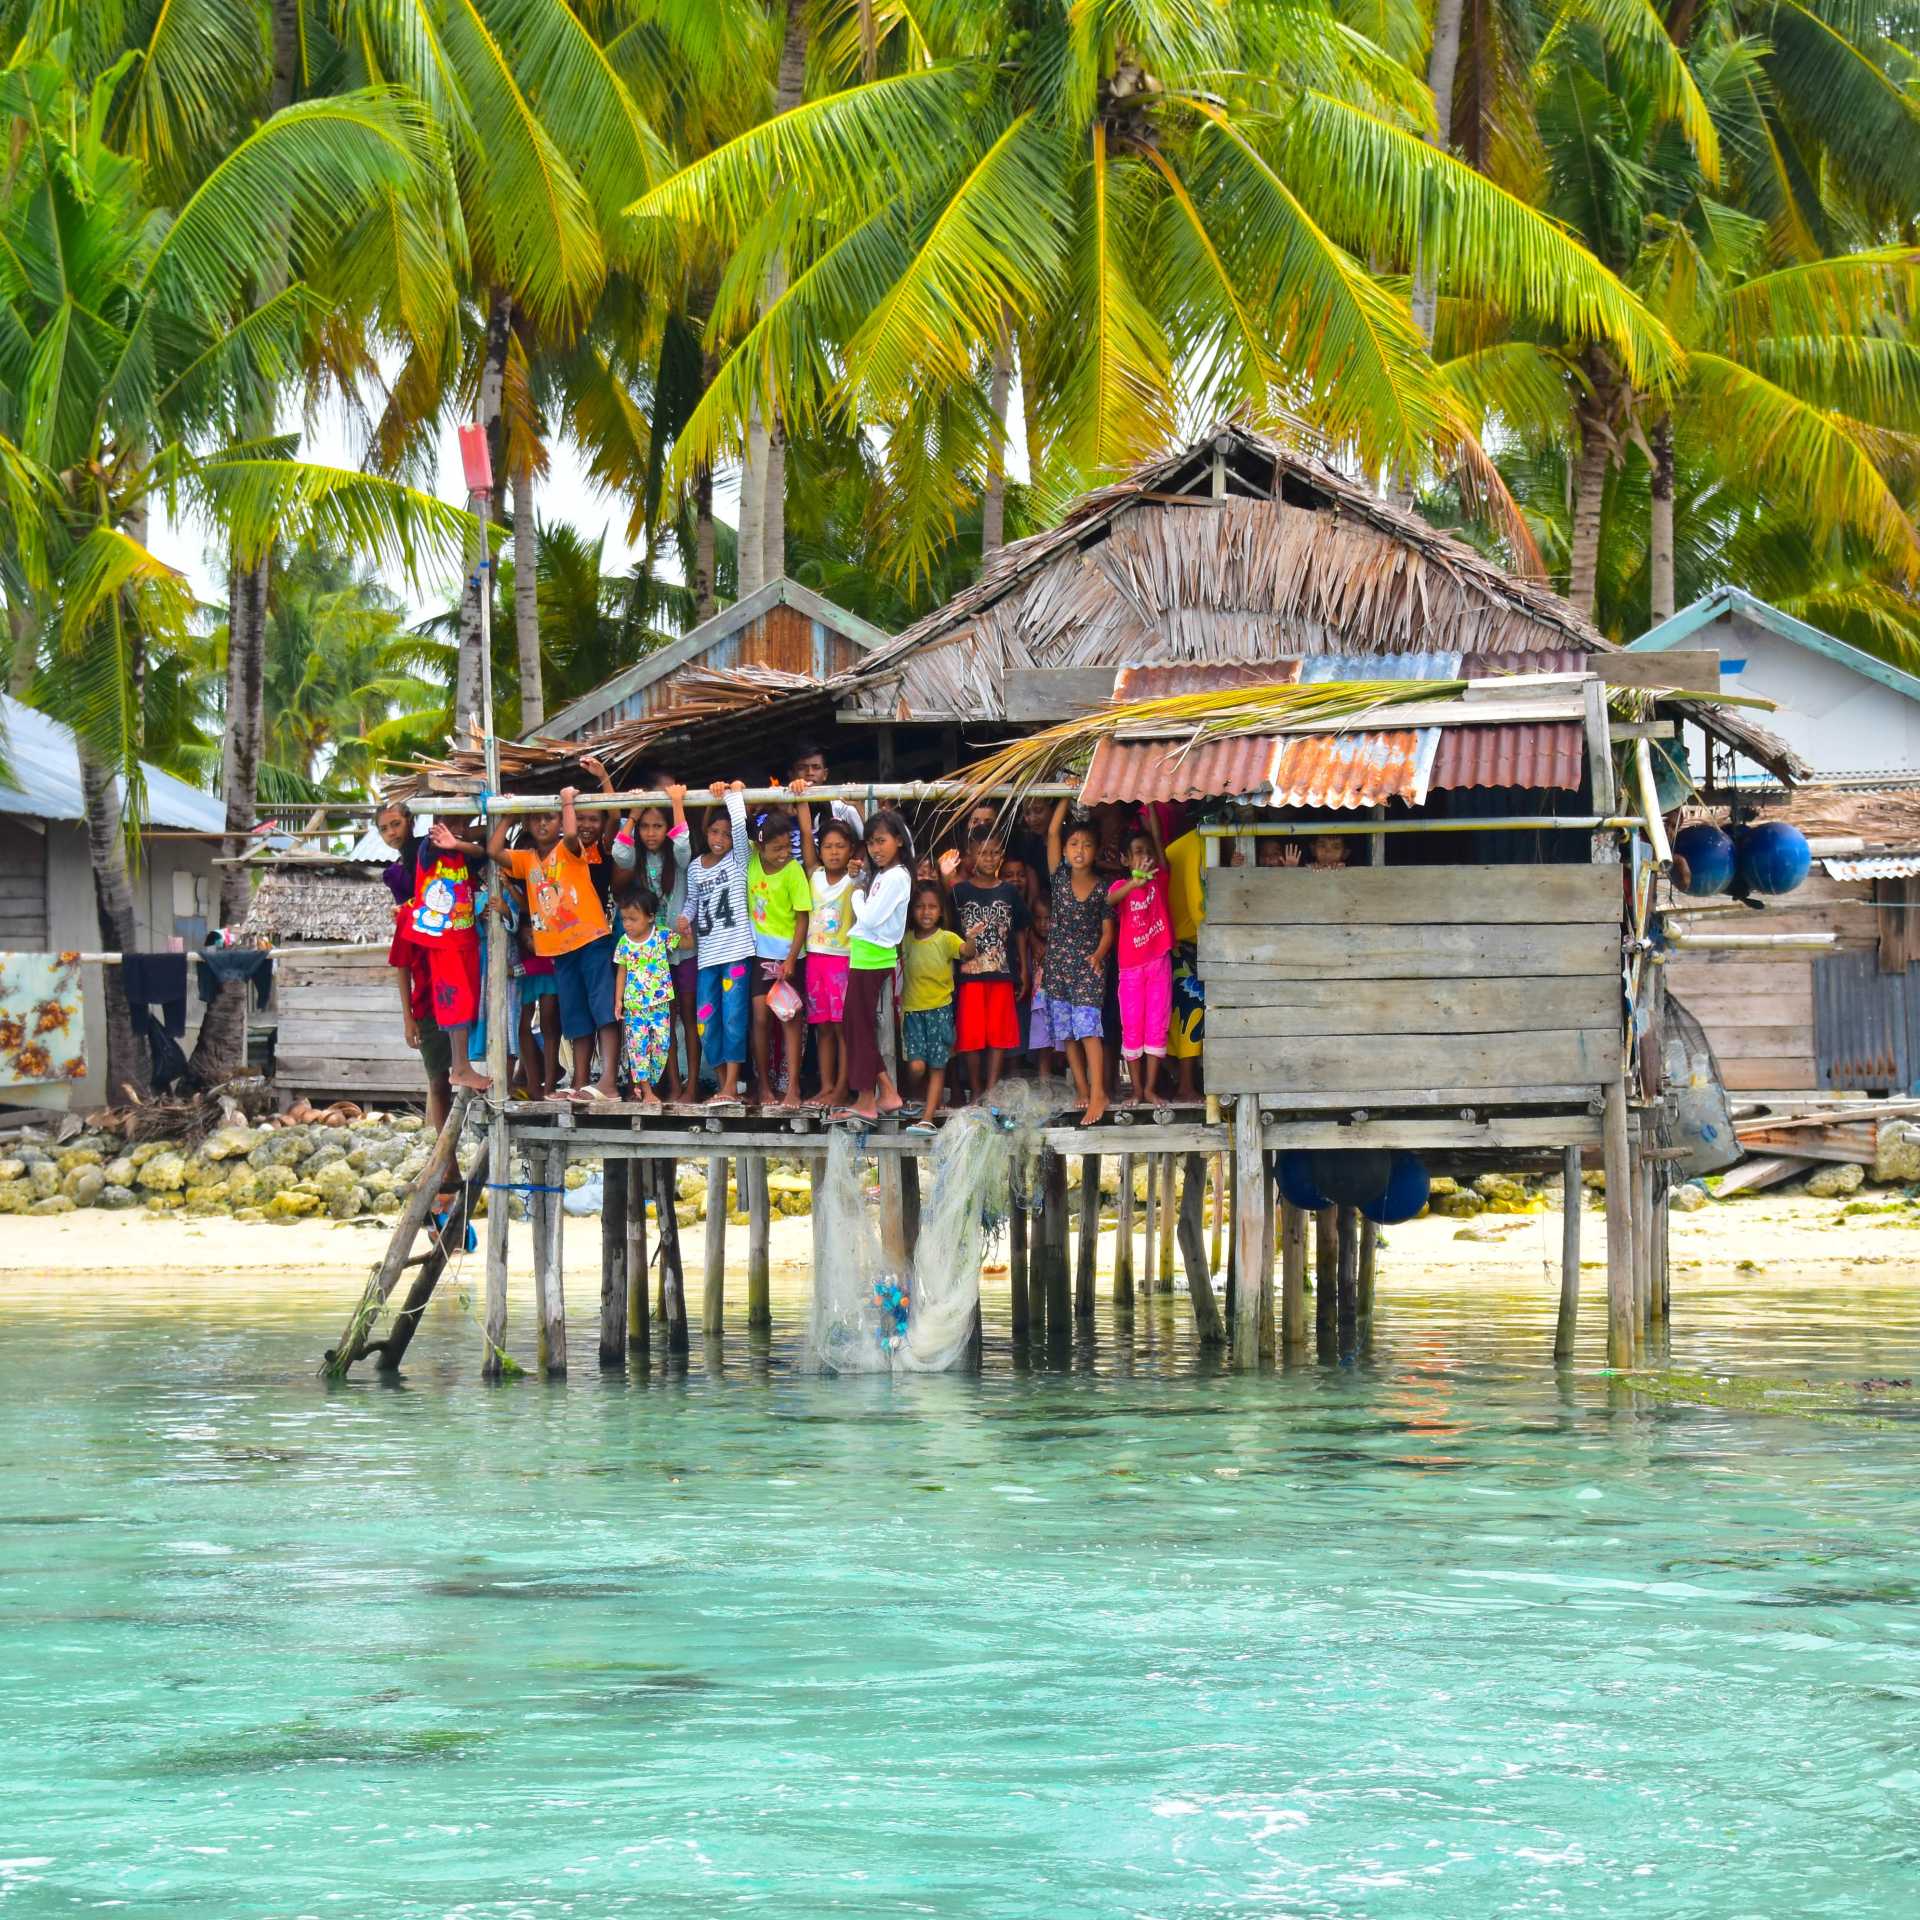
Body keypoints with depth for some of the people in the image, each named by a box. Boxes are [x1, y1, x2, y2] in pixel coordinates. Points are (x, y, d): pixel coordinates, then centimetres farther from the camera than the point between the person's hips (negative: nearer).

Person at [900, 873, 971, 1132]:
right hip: (912, 1010, 2)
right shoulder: (907, 939, 3)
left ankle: (927, 1118, -1)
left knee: (937, 1066, -2)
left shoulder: (947, 938, -9)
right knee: (916, 1066, -8)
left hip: (939, 1008, -2)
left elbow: (966, 952, -25)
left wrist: (972, 938, -46)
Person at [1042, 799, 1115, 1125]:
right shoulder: (1060, 876, 4)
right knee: (1066, 1030, 5)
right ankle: (1082, 1089, 14)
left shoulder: (1102, 888, 0)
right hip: (1058, 961, 3)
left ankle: (1097, 1094, -19)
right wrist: (1067, 798, -4)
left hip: (1089, 963, -3)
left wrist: (1099, 954, -16)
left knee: (1088, 1026, -14)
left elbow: (1108, 930, 2)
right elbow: (1052, 832, -3)